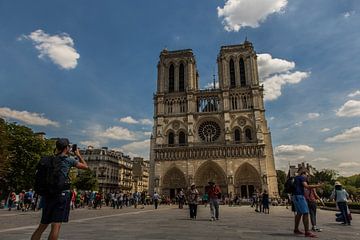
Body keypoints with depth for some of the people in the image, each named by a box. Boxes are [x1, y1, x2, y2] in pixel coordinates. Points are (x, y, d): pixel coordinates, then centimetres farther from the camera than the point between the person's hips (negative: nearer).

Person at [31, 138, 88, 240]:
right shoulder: (69, 159, -3)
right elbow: (85, 166, 6)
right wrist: (78, 155, 19)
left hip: (48, 193, 7)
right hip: (62, 193, -6)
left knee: (42, 225, 15)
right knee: (56, 226, -4)